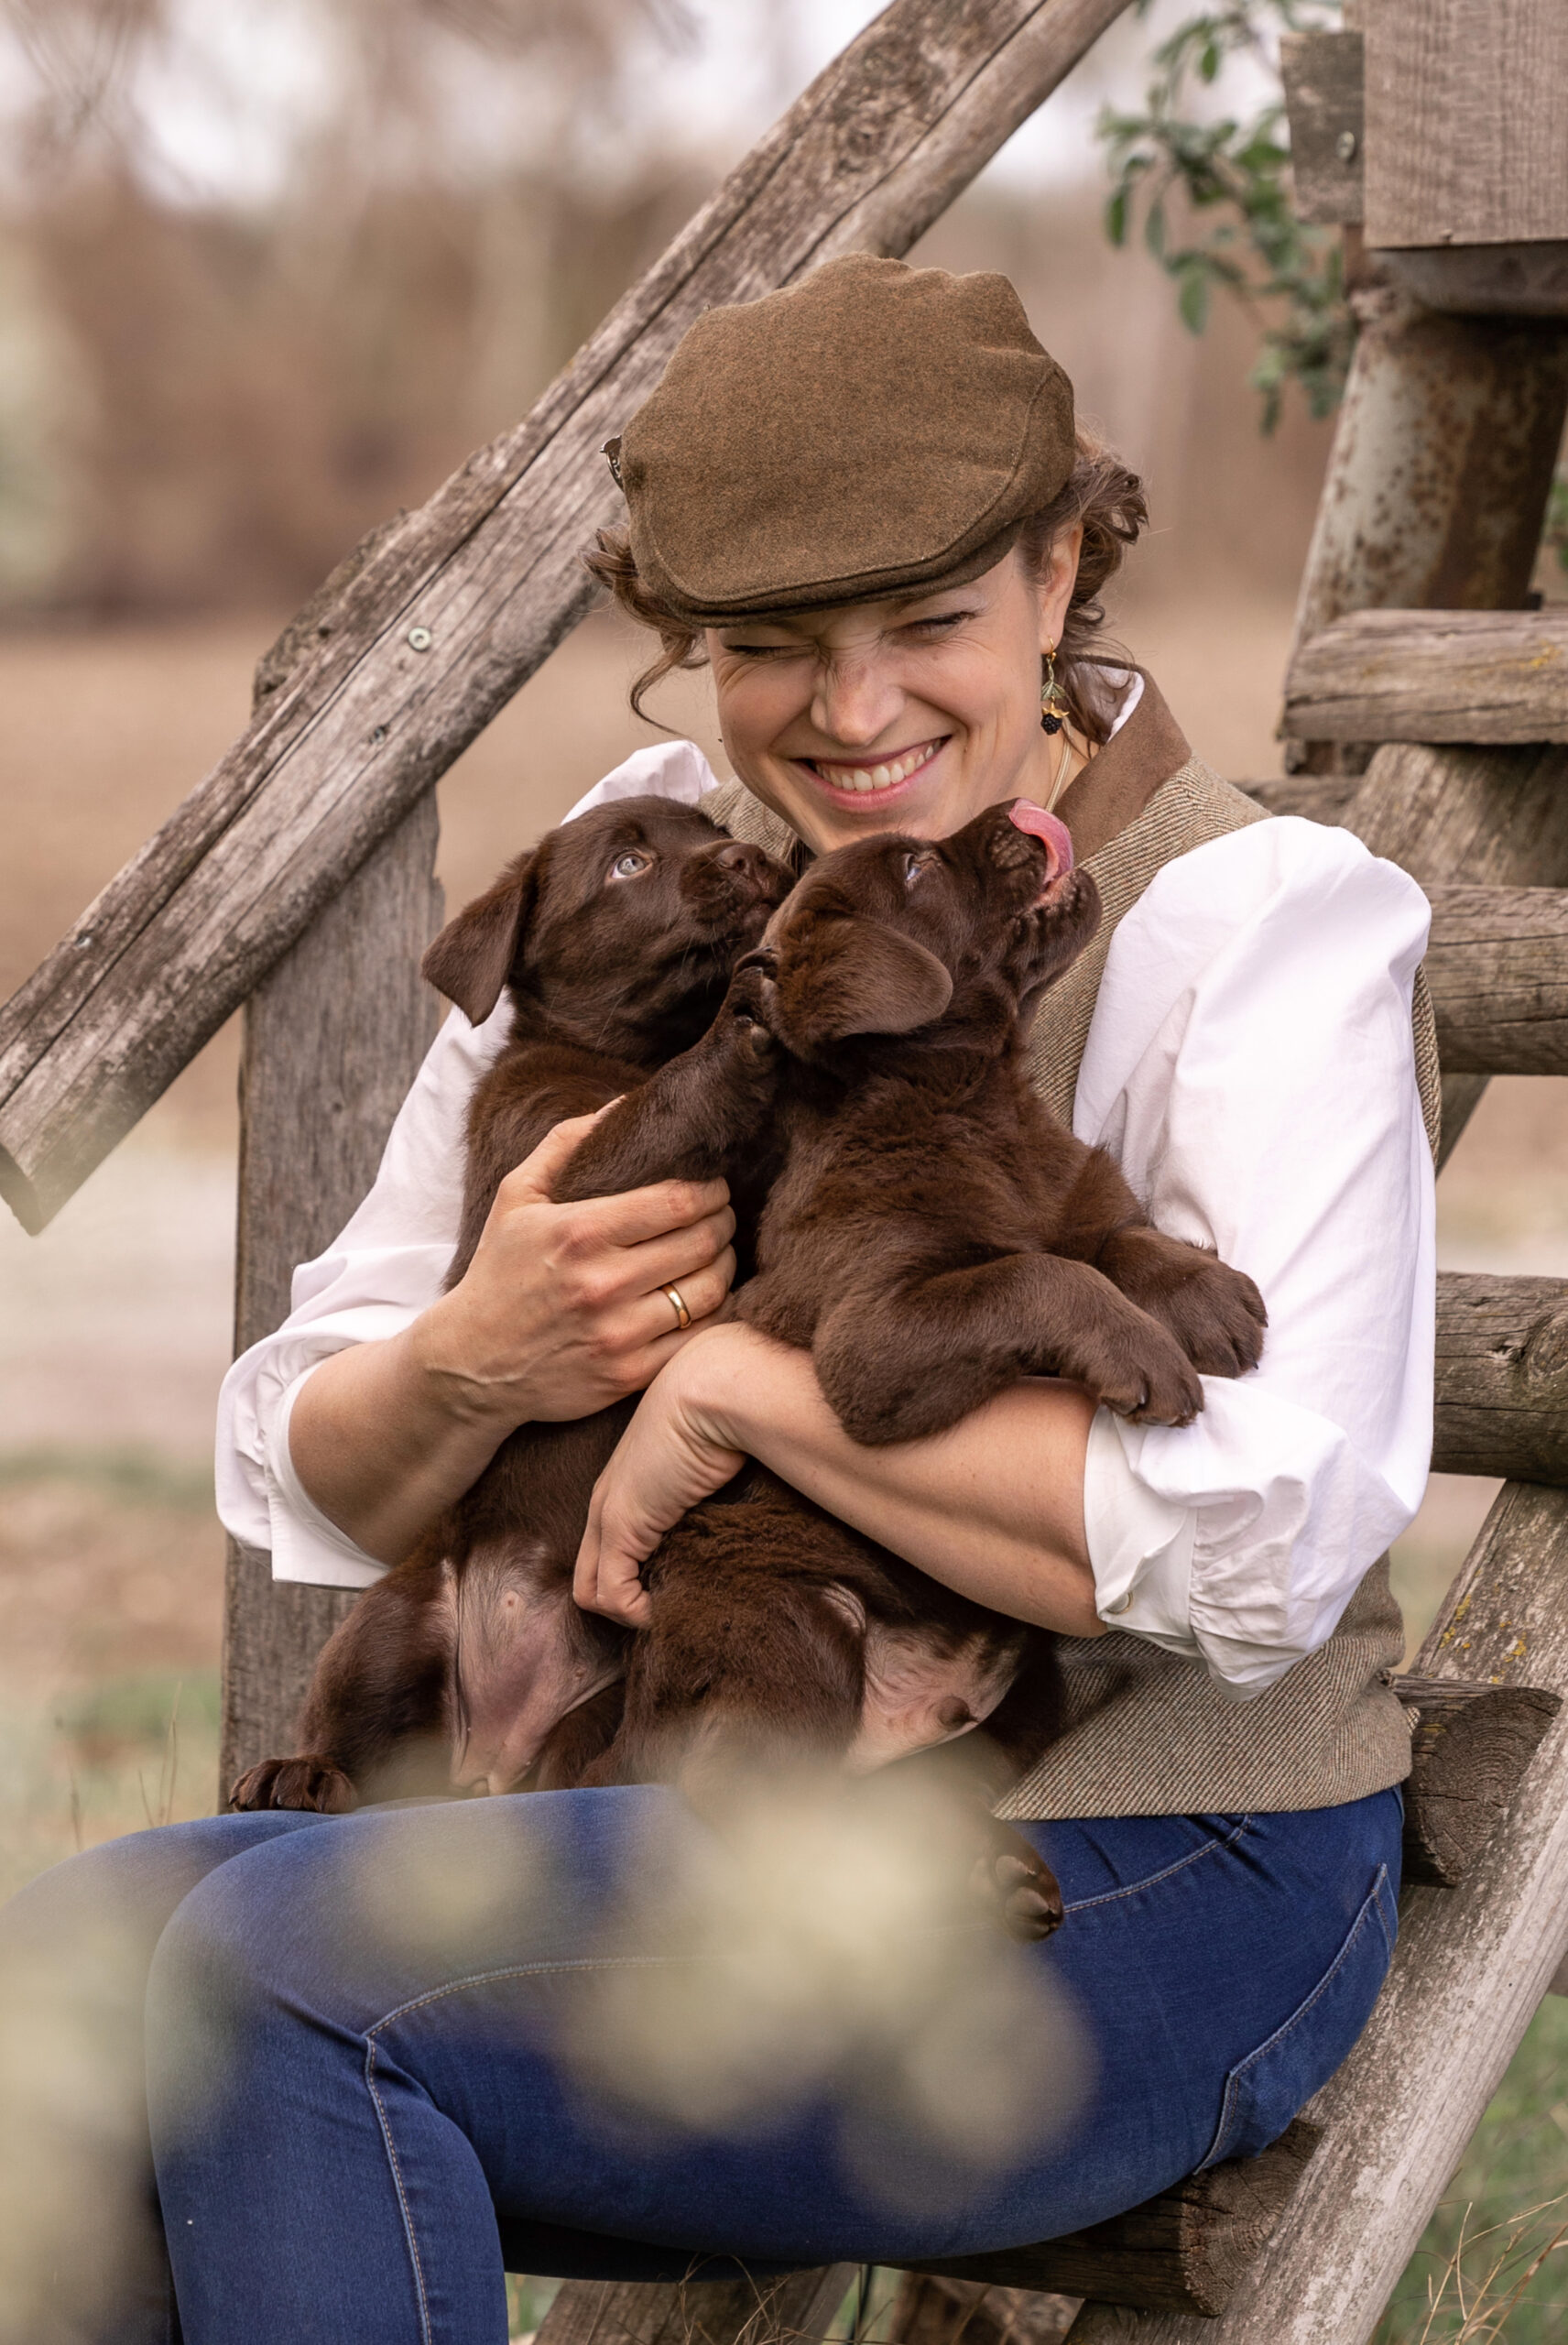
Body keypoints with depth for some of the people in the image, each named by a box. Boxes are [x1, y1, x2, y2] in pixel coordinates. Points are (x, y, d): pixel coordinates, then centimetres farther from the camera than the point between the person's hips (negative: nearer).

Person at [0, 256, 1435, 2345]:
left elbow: (1262, 1535, -26)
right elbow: (316, 1476, 7)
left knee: (280, 1968, -26)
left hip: (1150, 1889, -6)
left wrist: (741, 1381, -21)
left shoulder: (1263, 922, -11)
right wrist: (472, 1364, -17)